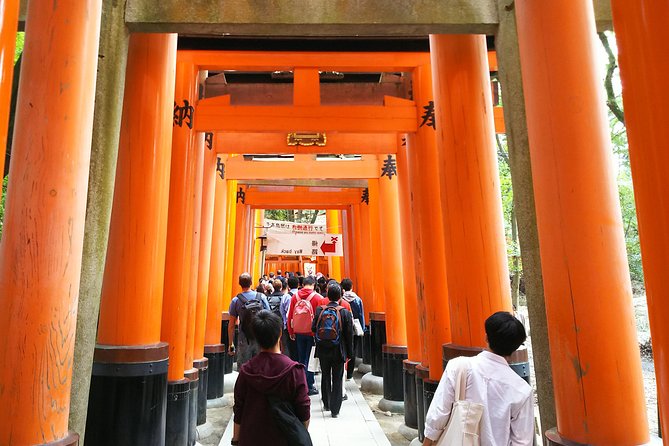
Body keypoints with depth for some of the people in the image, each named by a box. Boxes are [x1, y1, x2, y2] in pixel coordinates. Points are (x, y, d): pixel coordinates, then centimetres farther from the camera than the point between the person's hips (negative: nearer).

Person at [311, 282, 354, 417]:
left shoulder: (319, 310, -9)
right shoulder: (345, 312, -13)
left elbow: (313, 328, -2)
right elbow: (349, 335, -8)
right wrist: (349, 353, 1)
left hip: (323, 351, 2)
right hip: (338, 352, -2)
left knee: (325, 377, 20)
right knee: (337, 380, 9)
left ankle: (326, 404, 34)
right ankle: (335, 410, 11)